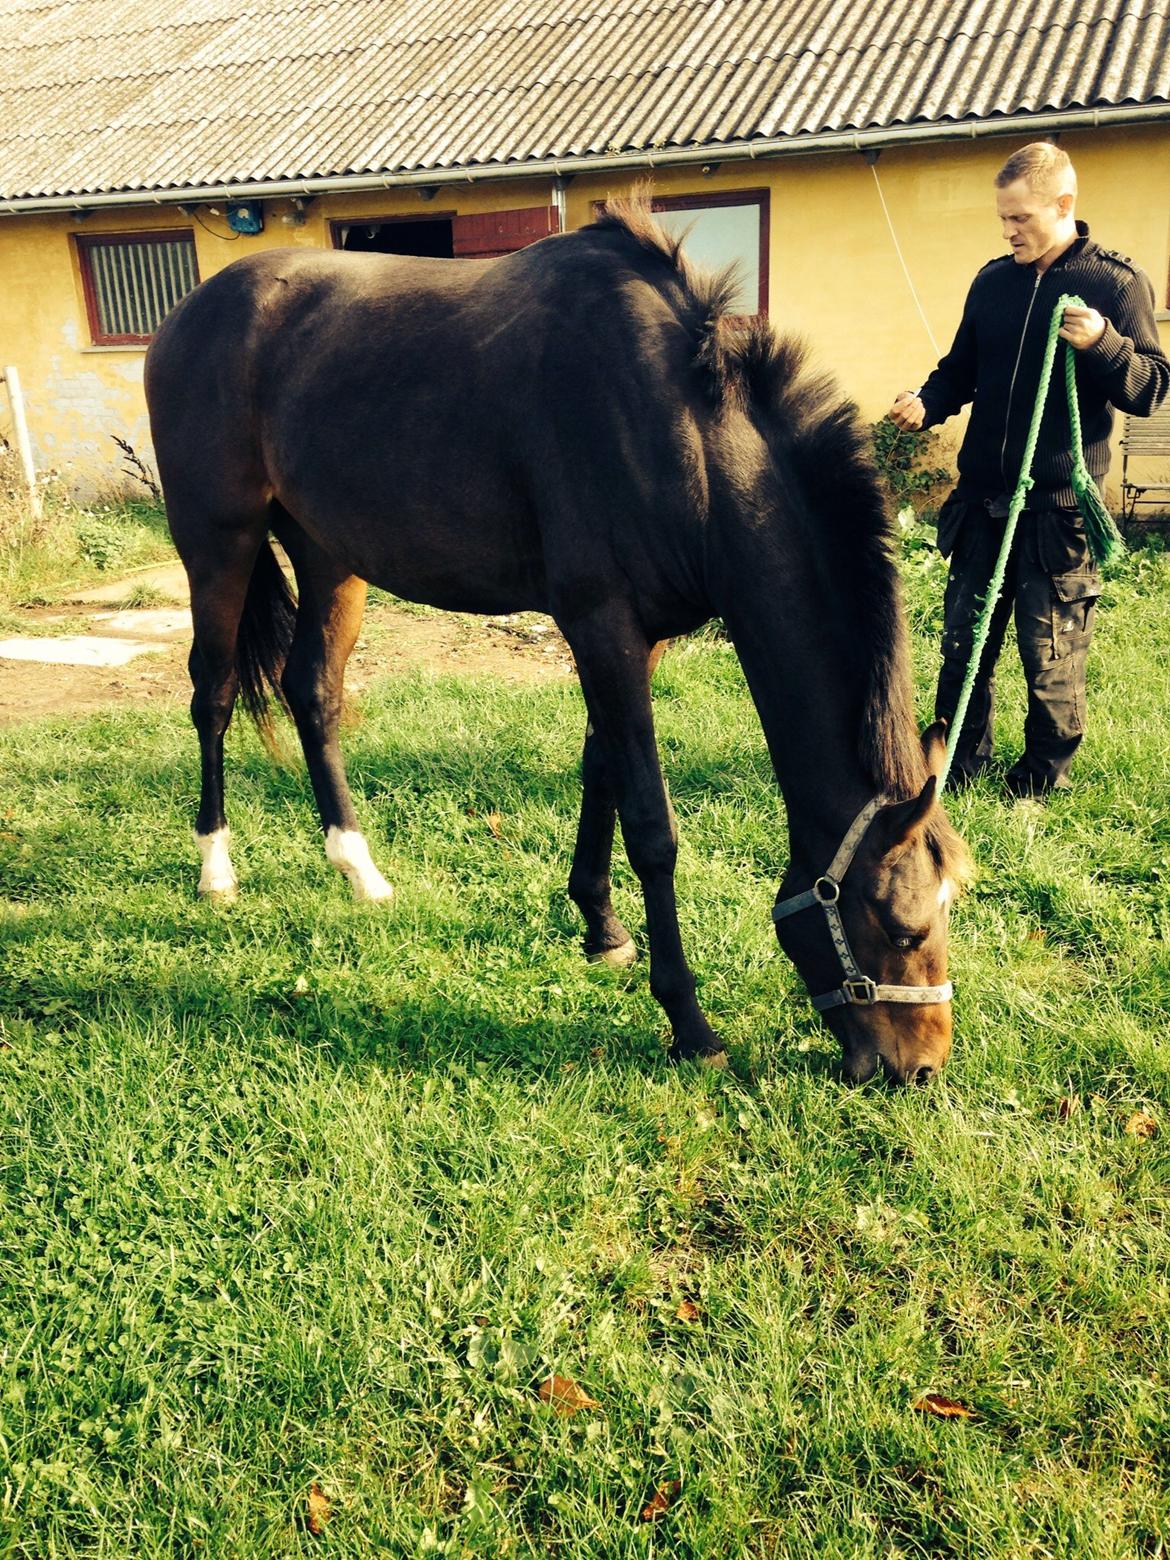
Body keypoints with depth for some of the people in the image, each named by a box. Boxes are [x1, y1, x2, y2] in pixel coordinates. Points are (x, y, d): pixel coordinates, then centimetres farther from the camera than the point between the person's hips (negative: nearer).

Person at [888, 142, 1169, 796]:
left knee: (1052, 650, 3)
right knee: (964, 637, 10)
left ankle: (1045, 774, 19)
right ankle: (960, 758, 25)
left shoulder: (1117, 281, -3)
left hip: (1058, 507, -4)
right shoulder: (993, 280, 10)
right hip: (983, 497, 5)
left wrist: (1104, 344, -24)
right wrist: (927, 404, -3)